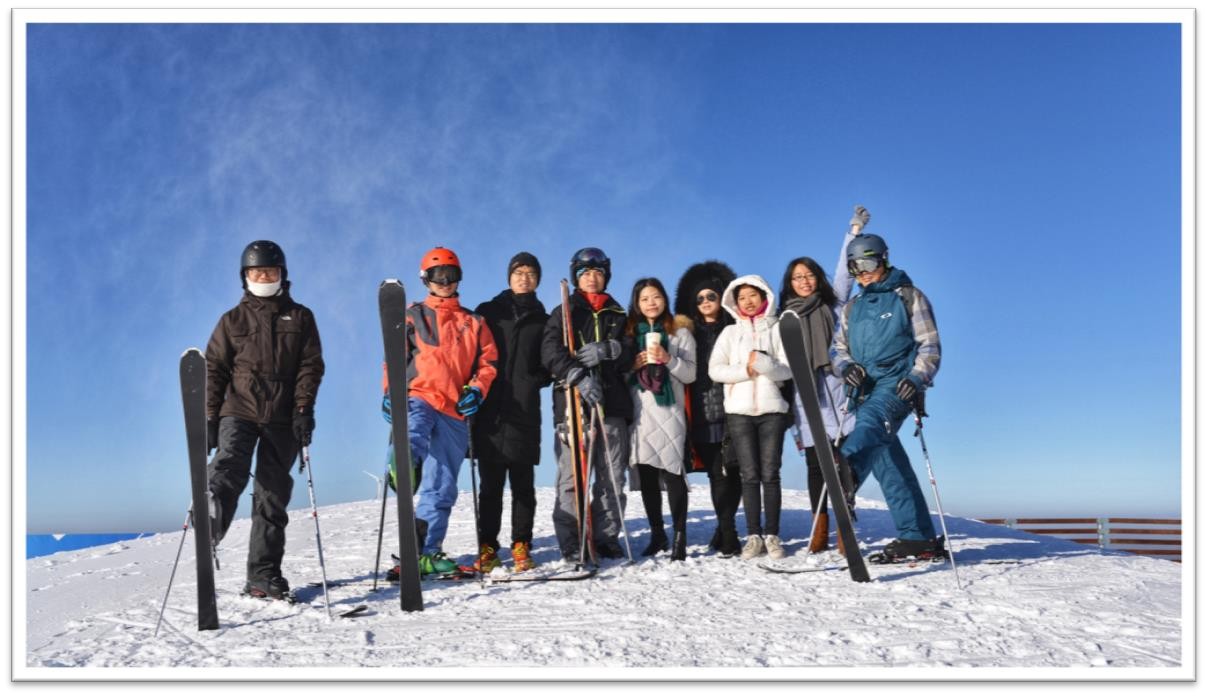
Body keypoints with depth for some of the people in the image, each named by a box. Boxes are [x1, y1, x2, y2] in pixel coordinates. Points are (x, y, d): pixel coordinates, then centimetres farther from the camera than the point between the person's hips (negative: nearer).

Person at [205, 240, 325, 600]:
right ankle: (208, 533, -47)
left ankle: (262, 574, 6)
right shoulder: (232, 321, 14)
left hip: (282, 418, 0)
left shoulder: (300, 317, 13)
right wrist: (210, 418, 1)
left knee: (273, 495, 1)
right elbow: (214, 370, 10)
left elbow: (310, 365, 5)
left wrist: (303, 408, -8)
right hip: (238, 411, 0)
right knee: (229, 470, -28)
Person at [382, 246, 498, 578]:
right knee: (414, 435, -38)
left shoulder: (474, 323, 21)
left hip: (455, 412, 2)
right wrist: (389, 393, -7)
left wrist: (477, 389, -3)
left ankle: (426, 552, 5)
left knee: (441, 487, 0)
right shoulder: (412, 317, 15)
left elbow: (488, 361, 16)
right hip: (418, 398, -2)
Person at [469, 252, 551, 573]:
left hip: (524, 411, 1)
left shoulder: (542, 320, 15)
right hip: (489, 410, 0)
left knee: (522, 483, 1)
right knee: (491, 484, 2)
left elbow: (549, 365, 17)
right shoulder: (487, 312, 13)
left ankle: (521, 546, 9)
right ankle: (487, 548, 8)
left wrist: (535, 381, -2)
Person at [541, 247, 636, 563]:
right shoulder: (564, 312, 11)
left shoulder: (617, 315, 20)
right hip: (573, 402, -3)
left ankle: (606, 537, 11)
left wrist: (605, 350, -11)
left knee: (613, 476, 2)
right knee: (572, 475, -8)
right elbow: (551, 352, -5)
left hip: (612, 402, 3)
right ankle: (571, 543, -4)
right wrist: (579, 377, -21)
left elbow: (629, 355, 9)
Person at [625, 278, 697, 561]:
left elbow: (690, 373, 3)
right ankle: (657, 534, 14)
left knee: (671, 471, -12)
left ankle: (680, 537, -8)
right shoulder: (629, 332, 15)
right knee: (646, 474, 4)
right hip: (638, 410, 3)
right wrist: (634, 365, -6)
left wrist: (668, 359, -13)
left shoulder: (680, 332, 9)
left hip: (668, 410, -3)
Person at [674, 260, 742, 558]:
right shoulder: (689, 333, 16)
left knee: (726, 471, -8)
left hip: (728, 410, -2)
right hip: (700, 414, 2)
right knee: (716, 473, 2)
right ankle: (727, 533, 8)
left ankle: (726, 532, -4)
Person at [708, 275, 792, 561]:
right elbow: (715, 370, 3)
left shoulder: (777, 329, 10)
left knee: (770, 473, -2)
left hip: (771, 409, -1)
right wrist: (746, 370, -9)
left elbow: (788, 369, -1)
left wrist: (764, 364, -18)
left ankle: (772, 535, 3)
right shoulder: (730, 332, 14)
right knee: (750, 474, -1)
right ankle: (754, 536, 2)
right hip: (739, 410, 1)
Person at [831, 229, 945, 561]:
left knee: (871, 418, -37)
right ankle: (918, 537, 4)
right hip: (866, 390, 5)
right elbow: (837, 348, 23)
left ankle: (845, 470, -67)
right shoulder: (852, 308, 24)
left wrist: (917, 378, -14)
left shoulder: (908, 296, 10)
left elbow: (929, 344, 4)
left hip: (897, 383, -5)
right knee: (888, 462, -1)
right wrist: (845, 366, -2)